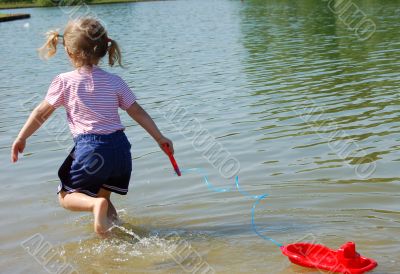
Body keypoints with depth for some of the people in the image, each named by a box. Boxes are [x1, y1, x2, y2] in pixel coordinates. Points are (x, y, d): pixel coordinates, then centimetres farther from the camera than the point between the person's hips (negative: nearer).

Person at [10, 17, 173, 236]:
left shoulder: (64, 82, 1)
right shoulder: (114, 82, 9)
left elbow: (41, 114, 8)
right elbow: (138, 113, 11)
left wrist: (21, 139, 21)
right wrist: (160, 138, 20)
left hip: (90, 150, -4)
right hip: (120, 148, 5)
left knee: (66, 196, 11)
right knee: (103, 193, 31)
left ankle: (96, 204, -16)